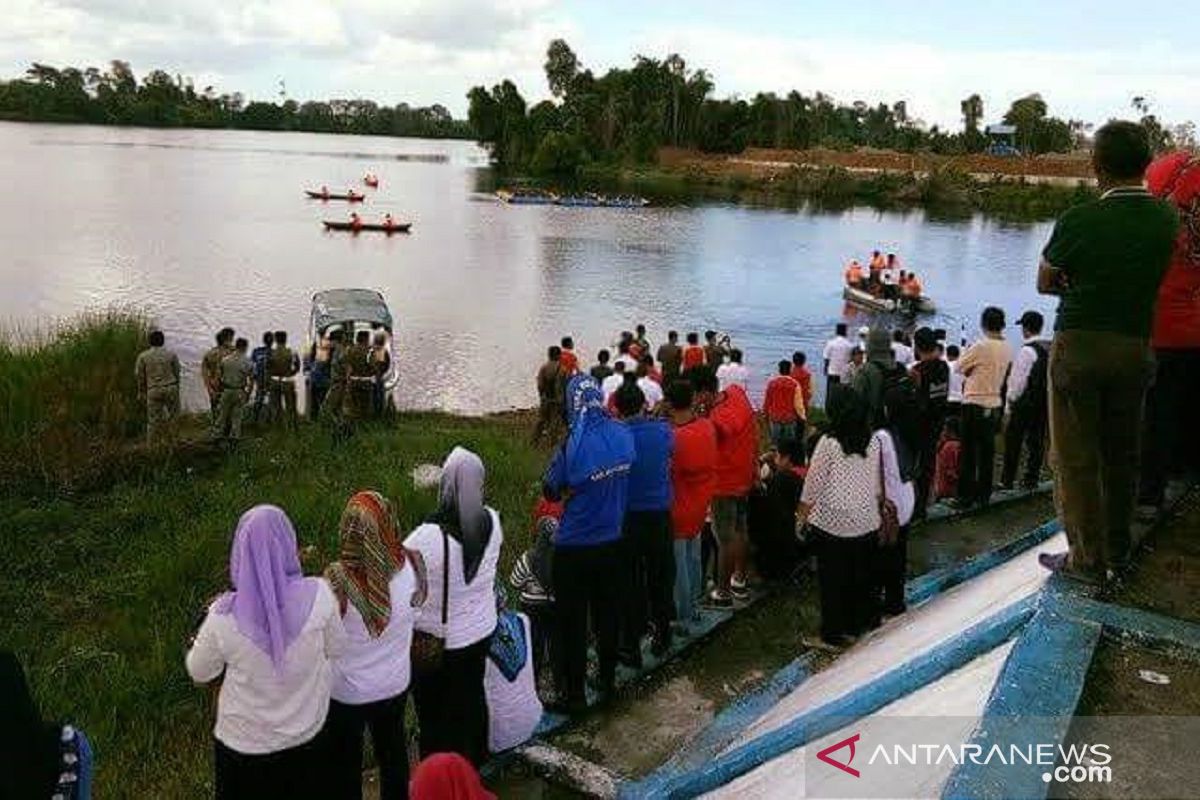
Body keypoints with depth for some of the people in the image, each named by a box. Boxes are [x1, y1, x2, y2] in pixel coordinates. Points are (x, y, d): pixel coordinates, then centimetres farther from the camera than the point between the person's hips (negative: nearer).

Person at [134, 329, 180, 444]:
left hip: (154, 390, 0)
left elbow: (139, 375, 4)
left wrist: (142, 392, 15)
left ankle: (151, 445, 7)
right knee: (174, 415, 9)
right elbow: (176, 373, 7)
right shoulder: (172, 354, 3)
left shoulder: (143, 356, 1)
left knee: (153, 420, 4)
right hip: (171, 388, 0)